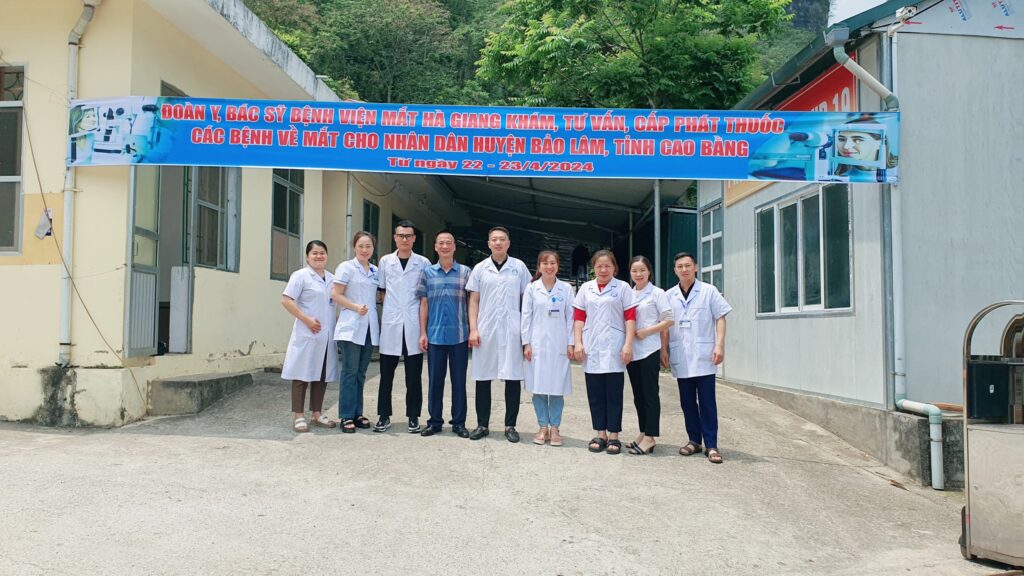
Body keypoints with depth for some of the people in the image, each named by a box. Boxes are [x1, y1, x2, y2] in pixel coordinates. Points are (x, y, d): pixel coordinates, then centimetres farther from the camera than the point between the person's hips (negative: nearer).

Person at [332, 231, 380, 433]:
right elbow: (337, 295, -6)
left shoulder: (375, 270, 13)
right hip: (351, 327, -5)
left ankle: (357, 413, 17)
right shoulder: (346, 267, -2)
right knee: (350, 372, -6)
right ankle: (347, 416, -1)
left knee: (361, 373, 10)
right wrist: (356, 307, -18)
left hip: (369, 327, 5)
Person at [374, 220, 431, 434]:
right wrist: (386, 313, 4)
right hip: (390, 324, 1)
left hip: (413, 324, -1)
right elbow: (382, 291, 14)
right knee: (386, 373, 5)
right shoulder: (385, 262, 8)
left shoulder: (423, 263, 5)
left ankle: (413, 417, 13)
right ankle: (384, 415, 15)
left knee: (414, 374, 4)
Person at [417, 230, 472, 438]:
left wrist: (473, 330, -2)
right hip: (435, 335, 1)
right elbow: (423, 304, 7)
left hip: (459, 335, -1)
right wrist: (423, 333, 1)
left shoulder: (465, 272, 4)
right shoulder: (427, 272, 7)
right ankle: (435, 421, 16)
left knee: (459, 380, 5)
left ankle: (459, 422, 13)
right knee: (435, 379, 6)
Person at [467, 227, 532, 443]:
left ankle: (510, 426, 11)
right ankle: (482, 424, 16)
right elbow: (474, 301, 7)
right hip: (485, 331, 1)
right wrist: (473, 329, -3)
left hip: (511, 331, -1)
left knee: (512, 378, 1)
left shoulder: (519, 267, 4)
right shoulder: (480, 269, 7)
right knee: (483, 378, 6)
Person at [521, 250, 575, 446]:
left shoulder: (566, 289, 4)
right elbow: (526, 317, 3)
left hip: (559, 346, 0)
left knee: (557, 388, 2)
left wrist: (570, 344, -1)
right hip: (537, 344, 0)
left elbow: (570, 318, 3)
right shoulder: (531, 289, 4)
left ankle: (555, 428, 12)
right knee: (538, 387, 3)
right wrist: (526, 343, -3)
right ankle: (543, 427, 14)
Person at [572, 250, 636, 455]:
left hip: (614, 348, -3)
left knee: (614, 392, 1)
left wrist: (628, 345, -9)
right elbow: (578, 317, 10)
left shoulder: (623, 288, 2)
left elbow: (630, 318, -2)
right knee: (595, 392, 6)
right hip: (591, 348, 3)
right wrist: (577, 343, 1)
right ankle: (601, 434, 15)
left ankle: (613, 436, 8)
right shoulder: (586, 289, 11)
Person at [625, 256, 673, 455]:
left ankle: (650, 437, -2)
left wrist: (646, 331, -13)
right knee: (638, 394, 10)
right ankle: (643, 433, 18)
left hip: (649, 350, -6)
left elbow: (668, 320, -6)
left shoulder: (657, 293, -1)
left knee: (650, 392, -4)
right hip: (632, 350, 6)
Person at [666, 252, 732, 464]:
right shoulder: (669, 296, 9)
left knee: (707, 402, -2)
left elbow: (720, 318, 0)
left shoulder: (709, 291, 1)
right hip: (680, 357, 3)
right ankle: (694, 440, 19)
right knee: (687, 402, 9)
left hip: (703, 356, -3)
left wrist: (720, 345, -10)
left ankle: (711, 445, 3)